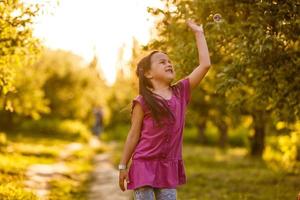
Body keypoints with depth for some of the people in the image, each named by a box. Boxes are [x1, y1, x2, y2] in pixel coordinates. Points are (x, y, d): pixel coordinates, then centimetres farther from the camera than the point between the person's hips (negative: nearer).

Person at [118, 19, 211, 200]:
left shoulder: (181, 92, 5)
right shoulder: (142, 101, -7)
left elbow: (205, 65, 2)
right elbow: (134, 135, -2)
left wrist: (199, 33, 5)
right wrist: (123, 166, -2)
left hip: (169, 166, 4)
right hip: (145, 165, -4)